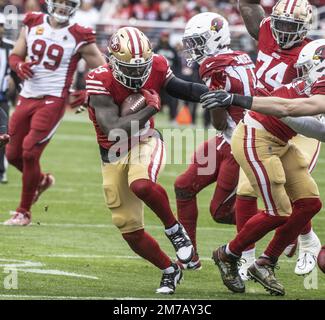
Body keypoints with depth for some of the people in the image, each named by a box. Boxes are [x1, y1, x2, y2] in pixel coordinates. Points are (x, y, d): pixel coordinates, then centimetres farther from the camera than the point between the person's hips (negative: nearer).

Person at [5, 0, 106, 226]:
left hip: (52, 101, -5)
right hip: (27, 98, 5)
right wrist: (19, 65, -7)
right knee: (13, 154, 8)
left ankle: (24, 212, 1)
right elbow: (15, 55, 15)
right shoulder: (33, 25, 5)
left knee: (30, 153, -13)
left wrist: (88, 95, -12)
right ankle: (41, 180, 39)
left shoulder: (79, 38, -7)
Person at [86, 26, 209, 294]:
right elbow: (113, 130, -30)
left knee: (141, 184, -37)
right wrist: (150, 109, -27)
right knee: (130, 231, 3)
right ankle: (169, 271, 25)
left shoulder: (155, 68, -12)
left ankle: (174, 229, -11)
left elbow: (182, 89, 7)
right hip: (115, 154, 0)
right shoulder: (101, 81, -23)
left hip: (145, 142, 0)